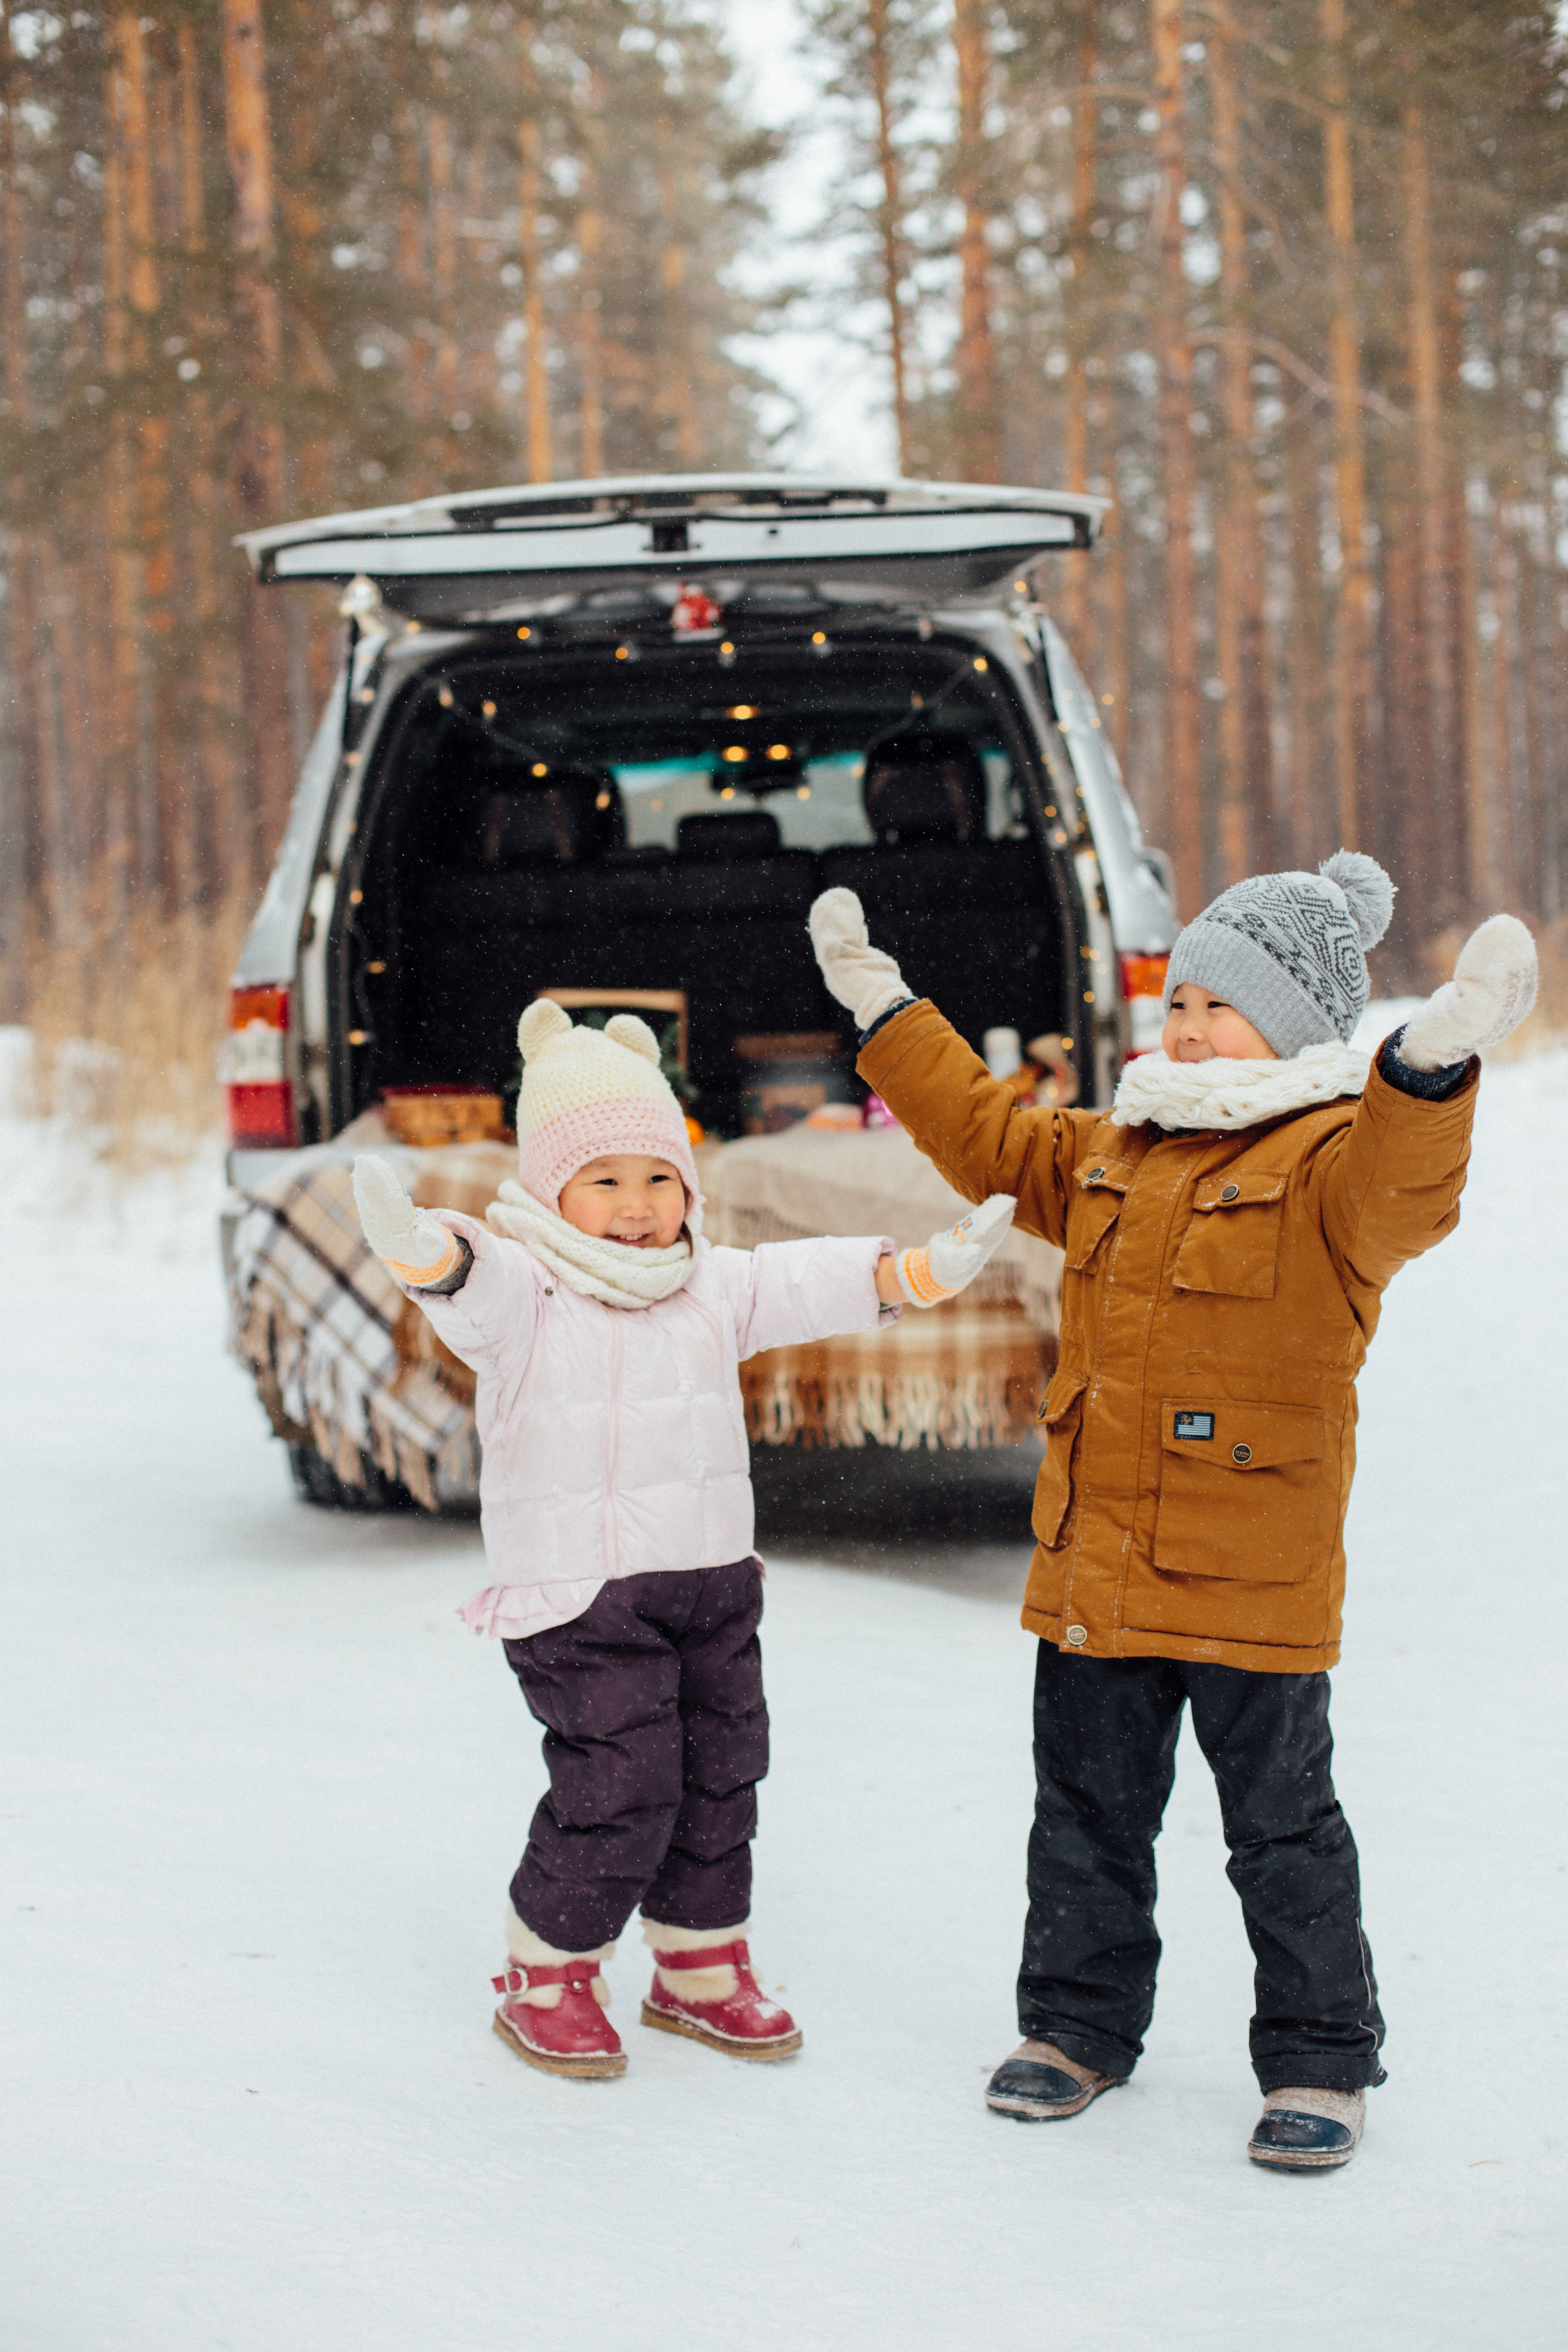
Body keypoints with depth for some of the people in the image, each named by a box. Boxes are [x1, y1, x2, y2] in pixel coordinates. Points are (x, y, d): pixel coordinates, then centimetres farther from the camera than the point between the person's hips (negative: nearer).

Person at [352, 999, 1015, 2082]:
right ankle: (548, 1979, 11)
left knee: (721, 1776, 14)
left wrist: (929, 1267, -13)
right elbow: (473, 1282, -31)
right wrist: (420, 1248, -56)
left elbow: (818, 1284, 4)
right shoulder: (524, 1291, -11)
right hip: (578, 1597, -7)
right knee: (619, 1789, -10)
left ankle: (701, 1969, 32)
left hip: (712, 1582, 7)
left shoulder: (715, 1286, 10)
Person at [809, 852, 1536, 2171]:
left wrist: (1432, 1064, -53)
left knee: (1280, 1823, 3)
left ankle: (1319, 2061, 16)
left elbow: (1398, 1193, -33)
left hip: (1251, 1578, -7)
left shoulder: (1330, 1159, -11)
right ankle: (1079, 2023, 31)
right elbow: (985, 1135, 24)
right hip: (1093, 1561, 7)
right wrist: (884, 1011, 22)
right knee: (1089, 1805, 16)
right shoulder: (1110, 1155, 12)